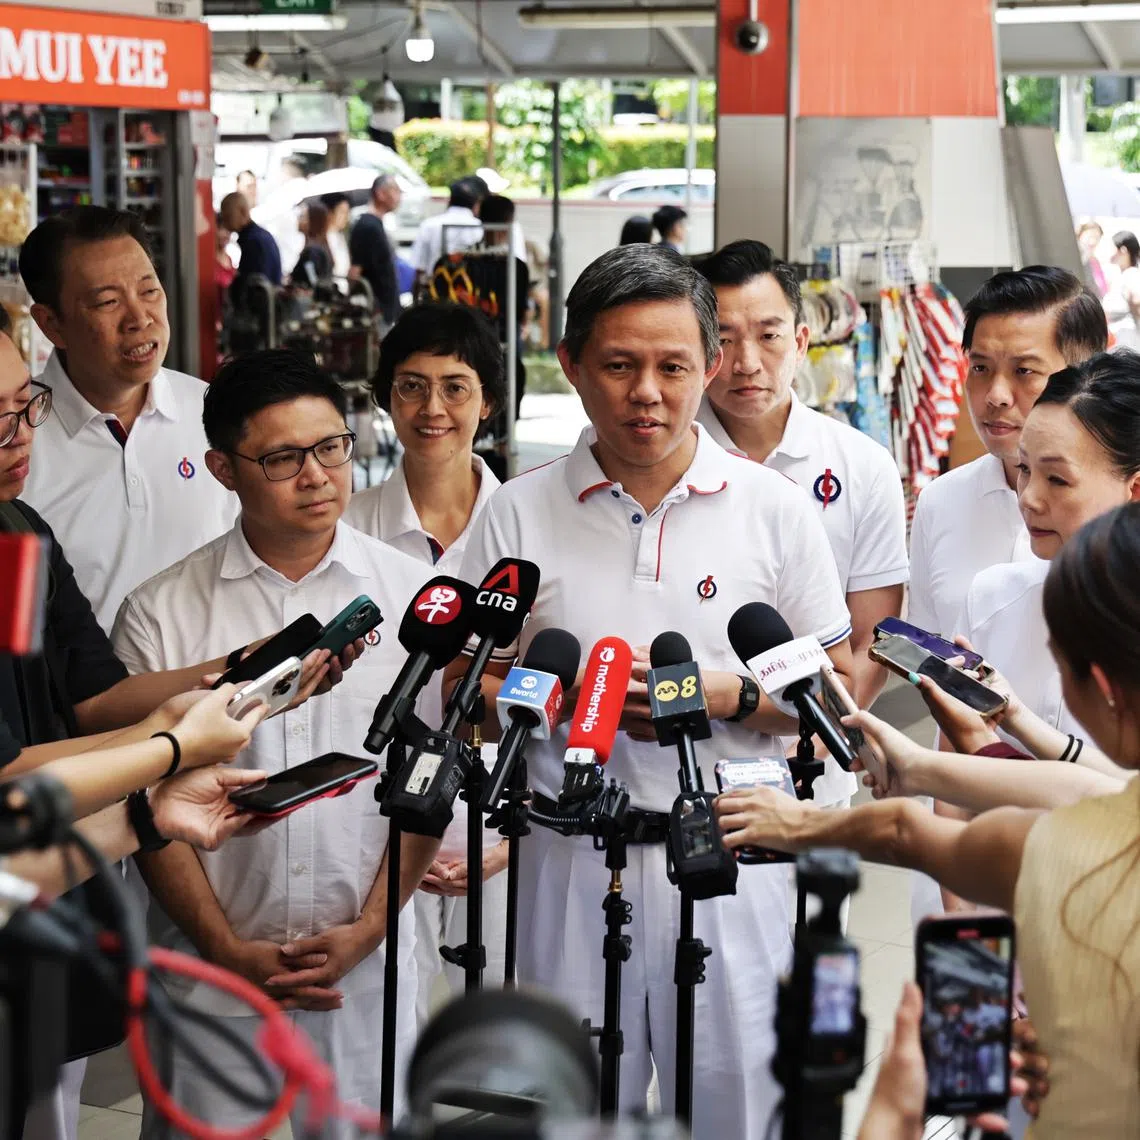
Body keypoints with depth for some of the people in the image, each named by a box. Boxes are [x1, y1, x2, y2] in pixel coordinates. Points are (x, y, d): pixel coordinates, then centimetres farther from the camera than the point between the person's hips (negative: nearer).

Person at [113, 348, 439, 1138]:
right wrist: (229, 949, -6)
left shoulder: (412, 596, 2)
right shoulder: (161, 614, -1)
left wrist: (367, 930, -6)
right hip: (214, 965, 0)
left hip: (369, 964, 1)